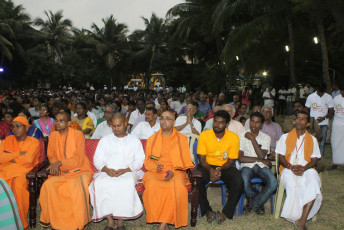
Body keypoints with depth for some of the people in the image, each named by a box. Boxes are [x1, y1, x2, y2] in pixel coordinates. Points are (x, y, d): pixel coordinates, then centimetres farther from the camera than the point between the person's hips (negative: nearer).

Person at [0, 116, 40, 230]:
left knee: (17, 185, -35)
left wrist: (9, 157, 1)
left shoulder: (33, 142, 8)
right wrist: (19, 154, -3)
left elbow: (28, 159, -11)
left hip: (23, 171, -3)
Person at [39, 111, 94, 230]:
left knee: (77, 187, -34)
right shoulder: (53, 136, 9)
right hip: (61, 172, 4)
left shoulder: (78, 135, -7)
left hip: (79, 171, -4)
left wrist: (60, 163, -23)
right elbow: (51, 156, 16)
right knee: (48, 185, -24)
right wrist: (55, 165, -7)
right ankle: (50, 221, -8)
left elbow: (79, 159, -12)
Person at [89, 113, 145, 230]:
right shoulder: (105, 140, 19)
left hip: (127, 172, -2)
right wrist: (107, 170, -9)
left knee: (127, 184, -36)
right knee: (99, 184, -31)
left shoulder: (134, 140, 15)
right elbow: (97, 160, 12)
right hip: (107, 172, 2)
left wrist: (125, 170, -11)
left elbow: (139, 160, 6)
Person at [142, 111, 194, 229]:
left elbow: (185, 162, 5)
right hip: (155, 172, 1)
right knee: (152, 186, -32)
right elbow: (147, 161, 13)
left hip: (175, 172, -1)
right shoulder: (152, 139, 16)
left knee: (178, 187, -34)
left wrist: (173, 172, -12)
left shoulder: (182, 139, 11)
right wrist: (155, 167, -10)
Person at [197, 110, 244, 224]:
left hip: (225, 167, 0)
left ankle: (226, 212, -8)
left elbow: (231, 161, -4)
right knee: (196, 181, -30)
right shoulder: (204, 135, -9)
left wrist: (220, 169, -25)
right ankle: (208, 211, -8)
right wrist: (210, 170, -28)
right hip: (207, 166, 0)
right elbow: (202, 159, -7)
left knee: (239, 183, -28)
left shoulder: (234, 137, -8)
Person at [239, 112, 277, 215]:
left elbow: (262, 156, -11)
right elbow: (240, 158, -7)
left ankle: (254, 204, -1)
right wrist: (259, 159, -7)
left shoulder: (266, 138, 7)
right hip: (247, 166, -2)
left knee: (273, 183, -28)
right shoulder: (242, 136, 2)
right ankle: (259, 201, 1)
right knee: (244, 183, -34)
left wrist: (252, 139, -11)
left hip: (261, 166, 2)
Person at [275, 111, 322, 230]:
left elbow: (314, 160, 9)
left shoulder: (312, 139, 18)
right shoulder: (285, 137, 15)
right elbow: (281, 157, 7)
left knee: (314, 186, -33)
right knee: (293, 185, -36)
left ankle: (302, 220, -33)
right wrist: (291, 167, -14)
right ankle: (297, 218, -24)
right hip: (288, 168, -1)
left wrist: (304, 168, -13)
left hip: (306, 169, 1)